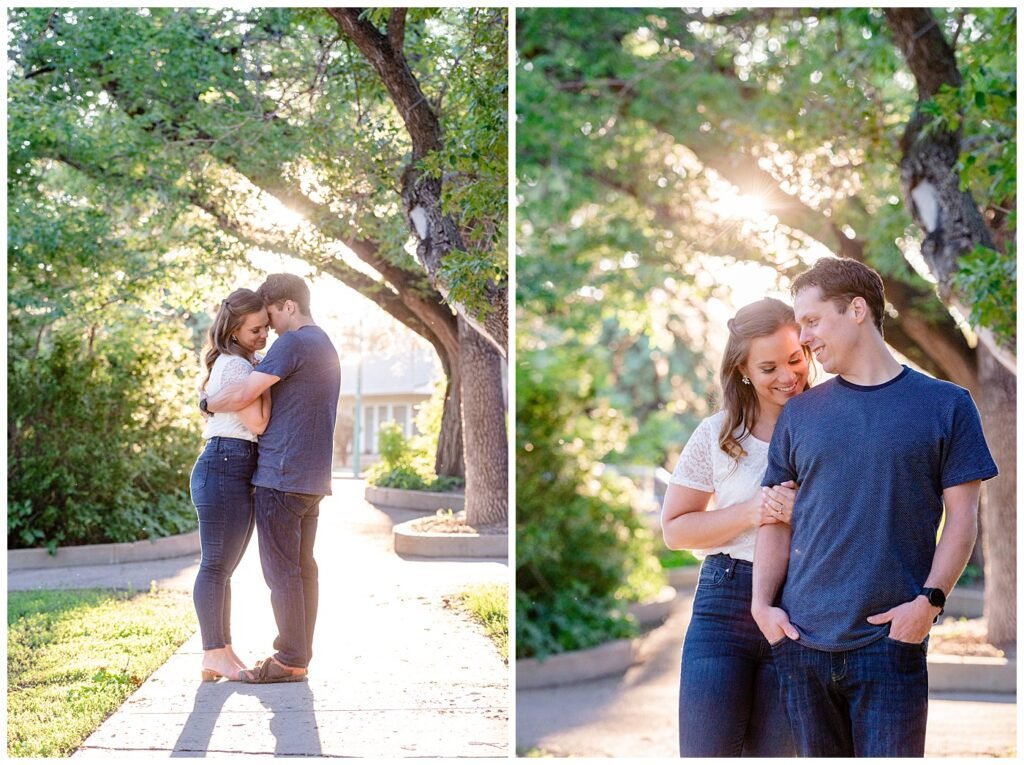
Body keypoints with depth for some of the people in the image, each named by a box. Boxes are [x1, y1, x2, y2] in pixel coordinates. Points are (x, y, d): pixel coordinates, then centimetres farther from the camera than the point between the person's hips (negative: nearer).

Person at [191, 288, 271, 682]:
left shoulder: (242, 364, 21)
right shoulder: (235, 365, -11)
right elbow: (258, 421, -16)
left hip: (239, 472, 11)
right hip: (225, 468, -11)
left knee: (223, 567, 12)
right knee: (216, 565, -7)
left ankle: (223, 652, 18)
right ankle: (214, 656, -4)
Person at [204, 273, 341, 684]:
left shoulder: (293, 343, -13)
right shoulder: (326, 346, 18)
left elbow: (242, 395, -18)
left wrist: (206, 402, -1)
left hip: (282, 476, -10)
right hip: (313, 477, 10)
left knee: (281, 570, -5)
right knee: (303, 566, 11)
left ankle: (290, 660, -2)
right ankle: (300, 654, 15)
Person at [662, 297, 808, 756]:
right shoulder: (716, 435, 2)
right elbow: (674, 529, 4)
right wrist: (750, 513, -10)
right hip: (724, 603, 0)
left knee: (776, 754, 9)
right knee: (706, 752, 0)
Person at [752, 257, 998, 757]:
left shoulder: (946, 406, 4)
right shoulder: (799, 414, 11)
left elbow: (962, 516, 1)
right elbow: (778, 520, 10)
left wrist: (930, 600, -11)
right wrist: (762, 603, -2)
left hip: (891, 641, -3)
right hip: (801, 639, 3)